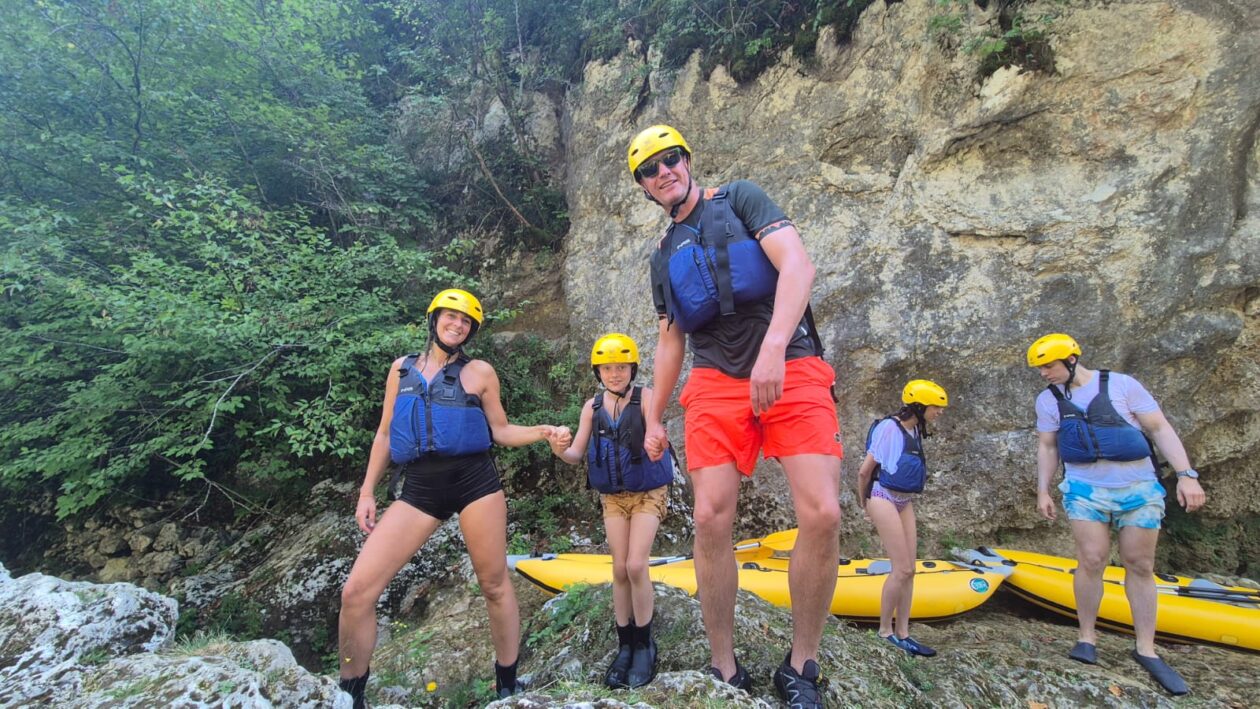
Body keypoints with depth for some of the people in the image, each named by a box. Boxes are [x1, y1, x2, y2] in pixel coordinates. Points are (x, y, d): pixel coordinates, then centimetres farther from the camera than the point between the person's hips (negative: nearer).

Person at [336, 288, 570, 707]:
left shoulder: (479, 372, 5)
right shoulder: (402, 368, 14)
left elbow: (500, 431, 10)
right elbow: (384, 434, 16)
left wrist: (542, 432, -7)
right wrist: (367, 492, 13)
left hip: (474, 481, -2)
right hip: (418, 489, 2)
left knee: (494, 585, 5)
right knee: (356, 591, -6)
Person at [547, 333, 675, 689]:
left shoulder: (645, 398, -15)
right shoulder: (592, 406, -4)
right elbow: (576, 454, -4)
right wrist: (559, 450, -27)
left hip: (648, 492, -3)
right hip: (612, 495, 4)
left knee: (636, 566, -11)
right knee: (620, 569, 7)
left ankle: (644, 644, 9)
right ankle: (624, 646, 20)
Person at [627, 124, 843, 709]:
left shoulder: (739, 199, 7)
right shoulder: (664, 257, 20)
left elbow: (797, 262, -9)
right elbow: (669, 339, 23)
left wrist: (773, 344, -23)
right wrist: (654, 418, 18)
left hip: (792, 369, -3)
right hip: (716, 382, 4)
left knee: (821, 513, -16)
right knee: (711, 518, -9)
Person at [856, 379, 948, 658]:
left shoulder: (916, 431, 6)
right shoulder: (890, 427, -18)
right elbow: (865, 470, -13)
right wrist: (864, 502, 1)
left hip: (905, 503, 8)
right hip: (885, 500, -8)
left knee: (909, 570, 8)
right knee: (902, 570, -6)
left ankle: (903, 633, 18)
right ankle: (885, 631, 9)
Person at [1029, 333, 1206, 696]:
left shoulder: (1121, 384, -4)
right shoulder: (1048, 399, 3)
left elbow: (1160, 429, -2)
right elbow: (1047, 447, 9)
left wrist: (1186, 474, -10)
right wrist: (1043, 491, 6)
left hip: (1140, 489, 0)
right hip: (1085, 491, 1)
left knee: (1140, 566, 6)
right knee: (1092, 561, -7)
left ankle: (1146, 649, 17)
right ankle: (1087, 636, 9)